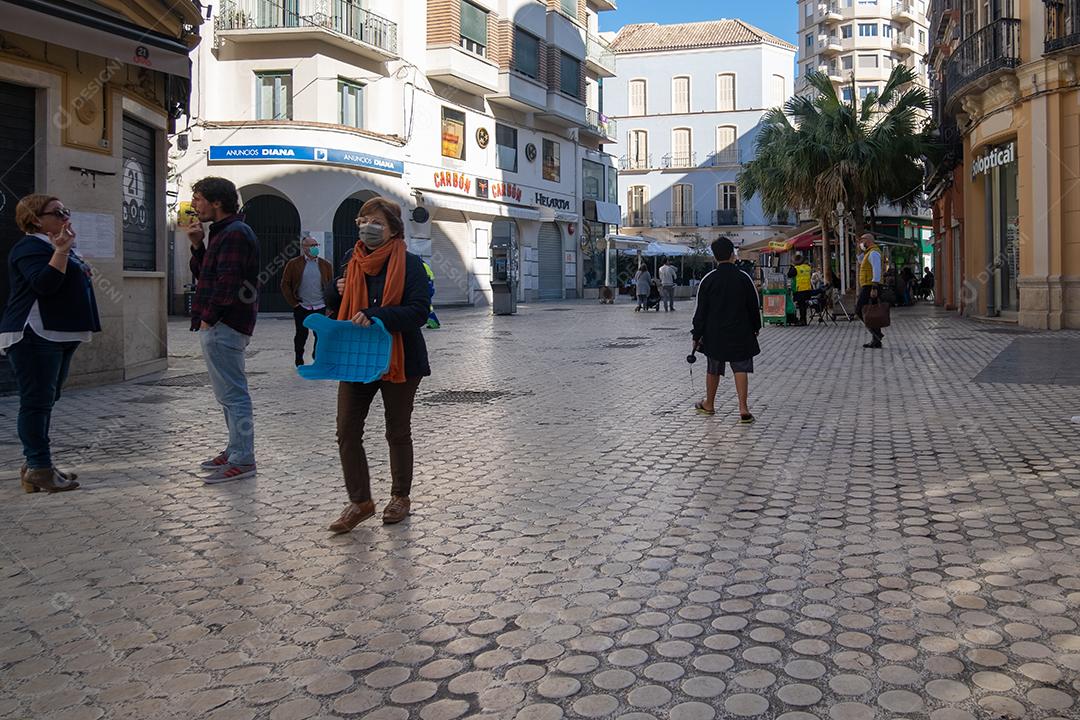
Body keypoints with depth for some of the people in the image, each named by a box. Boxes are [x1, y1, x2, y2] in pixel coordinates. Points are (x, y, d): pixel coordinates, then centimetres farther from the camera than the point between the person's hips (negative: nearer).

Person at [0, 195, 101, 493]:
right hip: (35, 336, -10)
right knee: (37, 401, -9)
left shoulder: (57, 245, 19)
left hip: (59, 335, 10)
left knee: (45, 401, 12)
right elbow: (44, 283, -27)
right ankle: (39, 469, -8)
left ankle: (36, 465, 19)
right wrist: (62, 251, -28)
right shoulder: (30, 247, -11)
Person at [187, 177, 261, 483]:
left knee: (232, 394, -7)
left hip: (223, 328, -11)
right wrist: (198, 246, 9)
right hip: (219, 326, 11)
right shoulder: (223, 232, 19)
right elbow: (203, 275, 23)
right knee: (230, 393, 17)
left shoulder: (234, 233, -14)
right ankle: (236, 450, 27)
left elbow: (227, 283, -21)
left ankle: (242, 461, -3)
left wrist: (207, 317, -15)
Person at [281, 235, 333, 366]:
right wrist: (293, 302, -2)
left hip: (321, 307, 2)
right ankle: (299, 362, 20)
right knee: (301, 335, 5)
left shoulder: (326, 265, 7)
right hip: (301, 308, -1)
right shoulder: (293, 264, 1)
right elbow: (285, 284, 2)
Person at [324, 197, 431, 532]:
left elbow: (419, 311, -22)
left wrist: (375, 316, -32)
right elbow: (336, 306, 20)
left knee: (398, 432, 10)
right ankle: (360, 501, 15)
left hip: (399, 360, -5)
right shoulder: (352, 261, 7)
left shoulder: (410, 264, -11)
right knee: (347, 431, 1)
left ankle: (400, 497, 29)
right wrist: (338, 291, -3)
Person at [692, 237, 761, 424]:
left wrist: (697, 335, 3)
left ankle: (709, 405, 30)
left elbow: (701, 311, -4)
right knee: (741, 369, 3)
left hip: (714, 334, 1)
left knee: (713, 369, 14)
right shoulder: (744, 278, -6)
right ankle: (743, 409, -5)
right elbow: (754, 307, 1)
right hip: (740, 334, -1)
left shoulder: (708, 280, -6)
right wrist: (755, 328, 15)